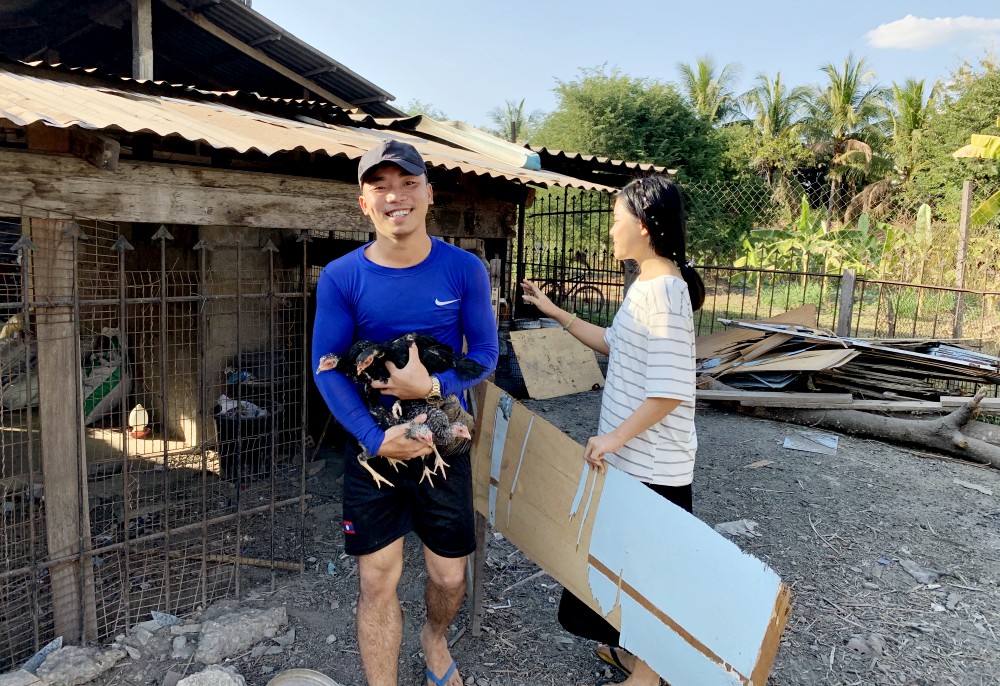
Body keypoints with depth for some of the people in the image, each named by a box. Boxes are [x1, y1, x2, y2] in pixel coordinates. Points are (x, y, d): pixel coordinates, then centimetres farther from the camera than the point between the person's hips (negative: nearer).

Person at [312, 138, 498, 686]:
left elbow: (485, 352, -4)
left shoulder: (464, 270, -7)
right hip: (371, 443, -1)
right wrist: (376, 438, -19)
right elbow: (327, 367, -8)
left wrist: (434, 385, -23)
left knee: (449, 575, 14)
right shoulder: (340, 278, -9)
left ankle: (435, 637, 49)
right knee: (377, 580, 6)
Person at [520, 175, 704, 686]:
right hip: (634, 454, 9)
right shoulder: (648, 285, 7)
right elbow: (615, 344, 20)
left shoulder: (664, 292, -23)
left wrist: (614, 437, -19)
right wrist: (555, 313, 17)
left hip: (649, 464, -9)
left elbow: (669, 392, -26)